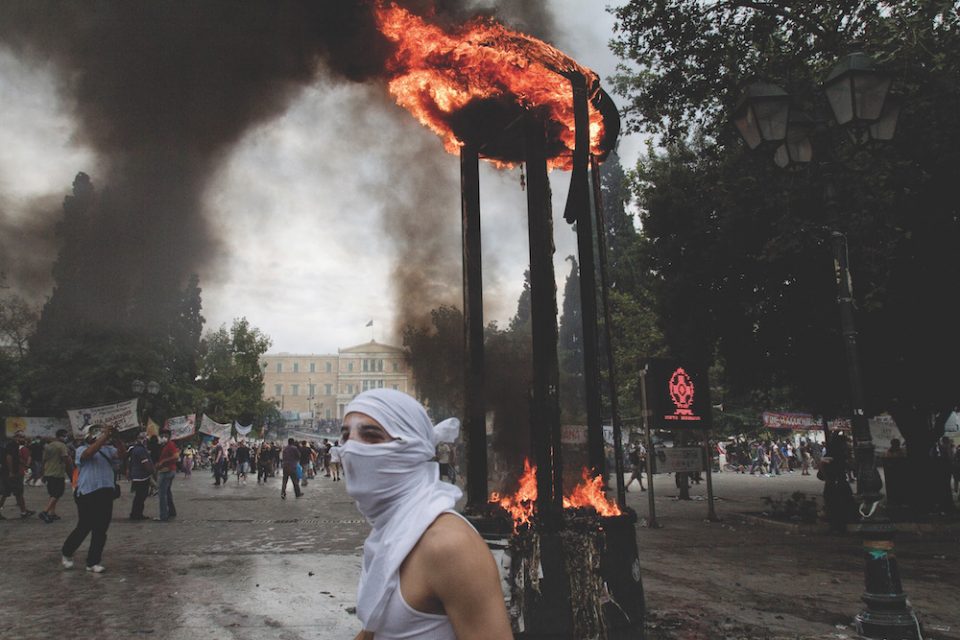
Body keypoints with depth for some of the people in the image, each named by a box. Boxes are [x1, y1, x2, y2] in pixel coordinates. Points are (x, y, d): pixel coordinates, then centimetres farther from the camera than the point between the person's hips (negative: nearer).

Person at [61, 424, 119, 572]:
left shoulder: (109, 449, 13)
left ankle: (93, 562, 15)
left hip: (106, 493, 4)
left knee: (101, 529, 5)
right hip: (87, 493, -4)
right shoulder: (82, 449, 2)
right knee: (84, 527, 3)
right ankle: (66, 553, 30)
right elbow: (89, 453, -21)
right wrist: (105, 436, -26)